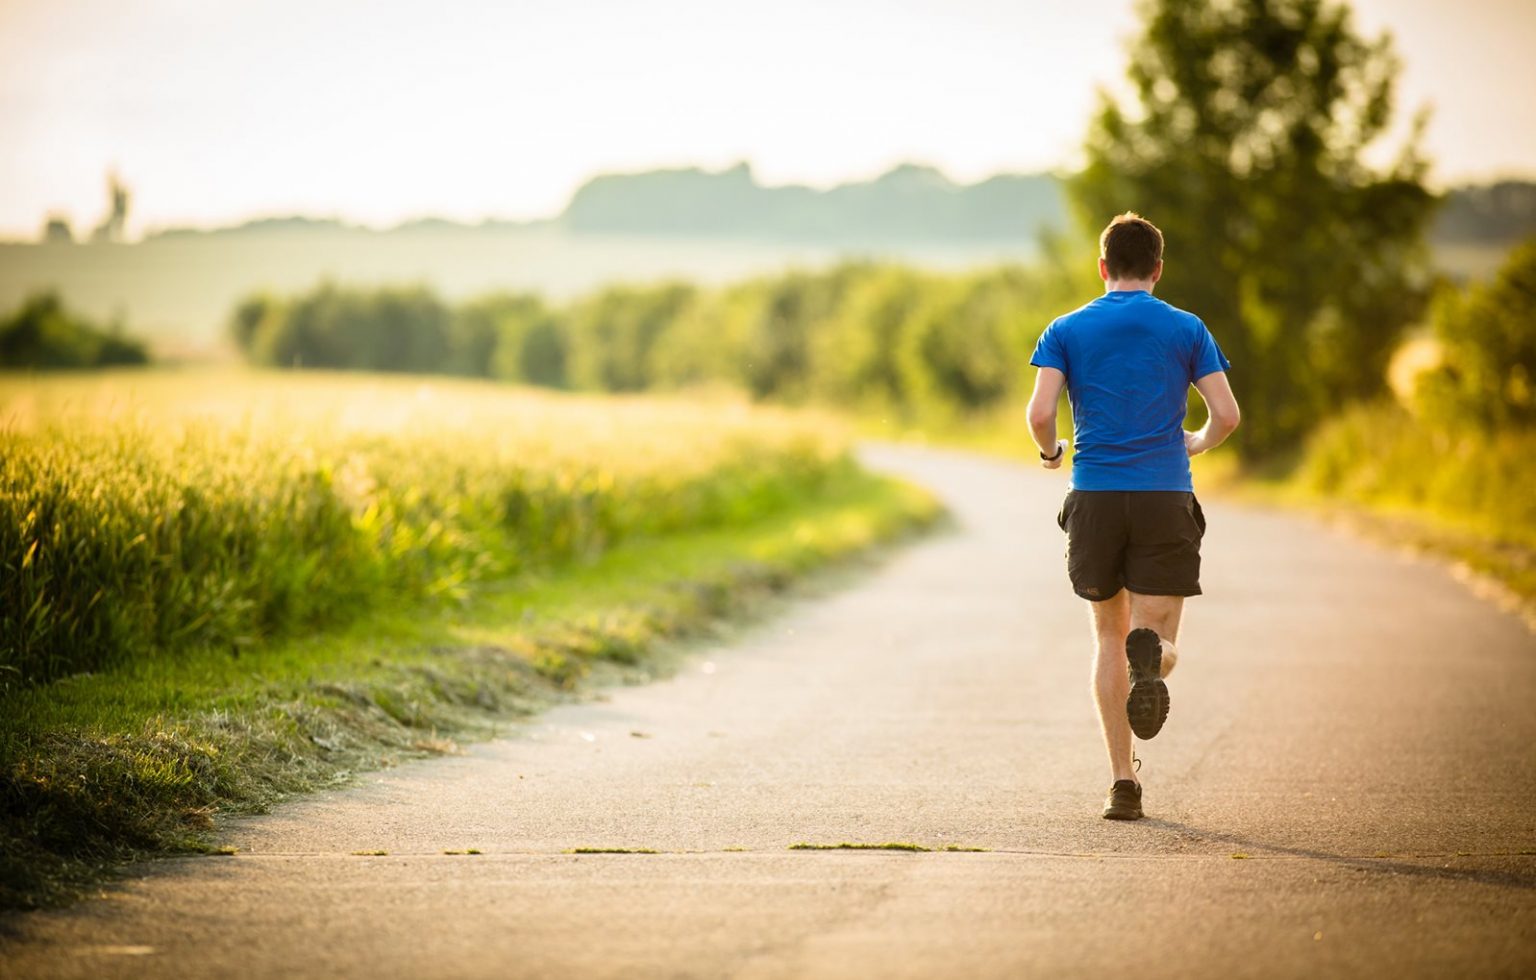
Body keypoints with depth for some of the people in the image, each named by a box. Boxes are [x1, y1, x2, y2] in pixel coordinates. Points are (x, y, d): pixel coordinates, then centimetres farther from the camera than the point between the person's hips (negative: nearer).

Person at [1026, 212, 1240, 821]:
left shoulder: (1067, 331, 5)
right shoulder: (1186, 330, 5)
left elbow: (1040, 413, -7)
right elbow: (1227, 414, -1)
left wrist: (1050, 451, 15)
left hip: (1094, 497, 1)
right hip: (1165, 497, -1)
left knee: (1109, 637, 14)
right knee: (1159, 642, 3)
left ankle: (1123, 782, 8)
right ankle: (1150, 655, -37)